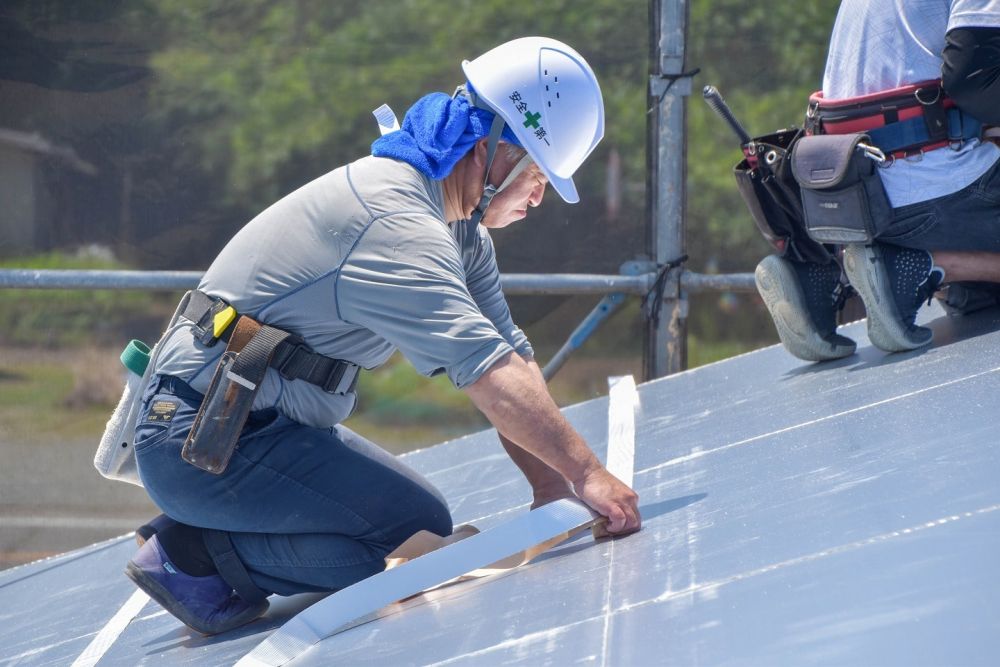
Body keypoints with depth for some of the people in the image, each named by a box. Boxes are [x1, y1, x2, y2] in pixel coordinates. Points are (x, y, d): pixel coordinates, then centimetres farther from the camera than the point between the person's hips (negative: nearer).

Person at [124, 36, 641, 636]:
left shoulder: (462, 228, 10)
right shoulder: (395, 224, -23)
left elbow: (512, 353, 4)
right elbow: (489, 373, -31)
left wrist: (549, 483, -6)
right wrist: (586, 473, -31)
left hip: (269, 422, 11)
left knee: (424, 522, 14)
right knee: (423, 531, -16)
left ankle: (206, 544, 9)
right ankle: (198, 551, -9)